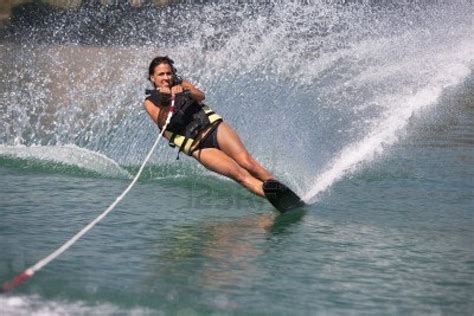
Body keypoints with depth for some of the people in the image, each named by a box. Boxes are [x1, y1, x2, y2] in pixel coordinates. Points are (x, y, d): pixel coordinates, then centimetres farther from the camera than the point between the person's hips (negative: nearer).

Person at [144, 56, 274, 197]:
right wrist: (164, 103, -31)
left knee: (247, 162, -19)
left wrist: (186, 91, -29)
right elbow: (161, 123, -12)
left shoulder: (181, 85, 13)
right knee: (239, 174, -20)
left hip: (214, 126, 2)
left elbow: (201, 96, -8)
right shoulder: (150, 102, 8)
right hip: (197, 146, -2)